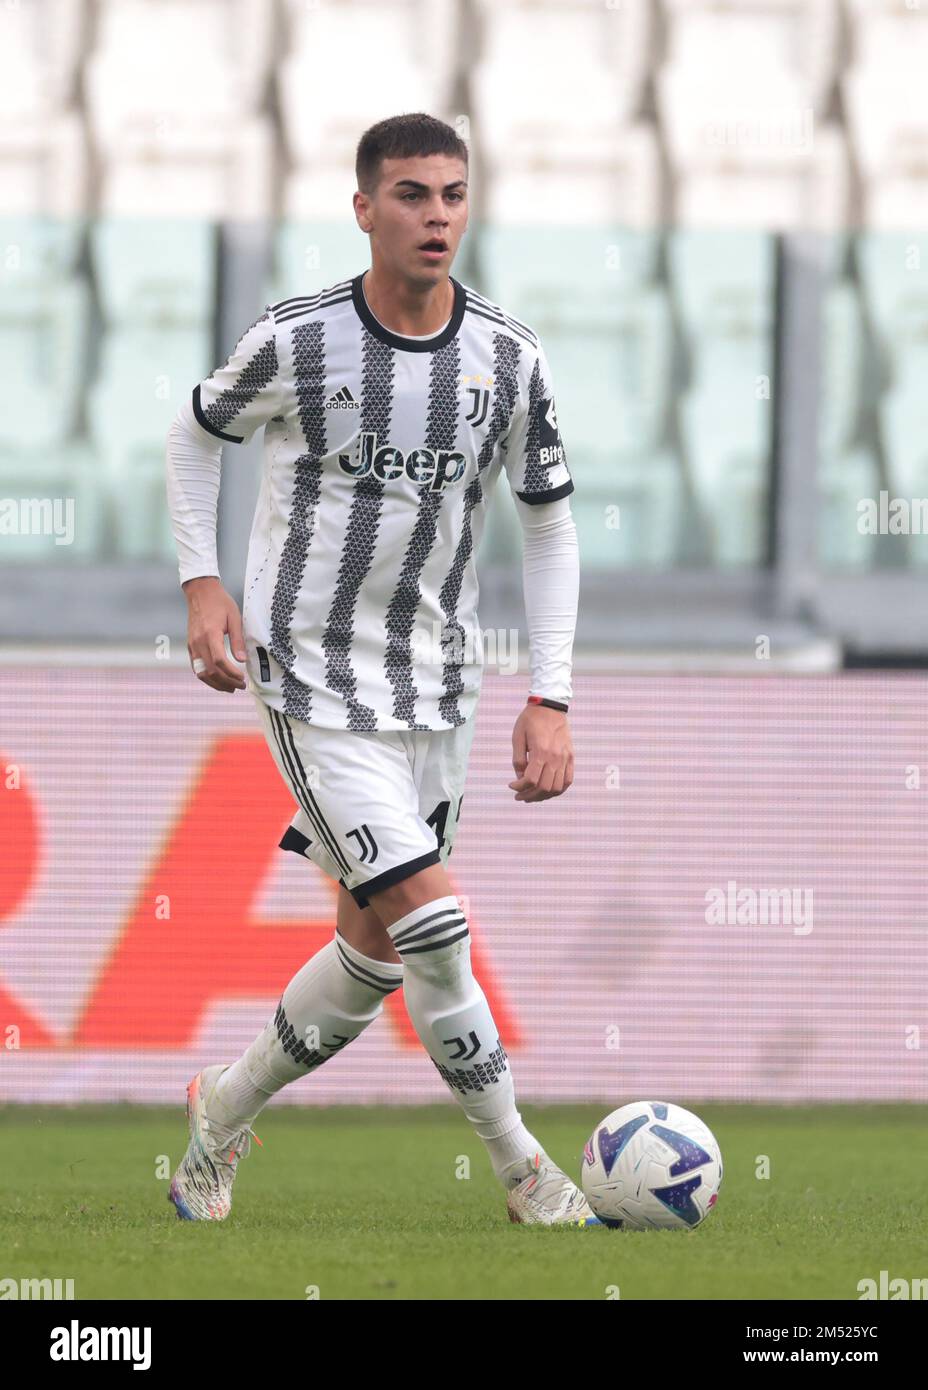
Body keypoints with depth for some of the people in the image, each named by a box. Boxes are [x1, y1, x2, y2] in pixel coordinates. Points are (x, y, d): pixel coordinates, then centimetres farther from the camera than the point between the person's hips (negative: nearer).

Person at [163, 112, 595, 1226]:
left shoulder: (508, 359, -4)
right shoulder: (295, 342, -13)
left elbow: (549, 524, 7)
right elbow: (196, 434, 7)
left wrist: (550, 698, 0)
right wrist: (202, 582, -5)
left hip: (436, 684, 5)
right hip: (311, 679, -5)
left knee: (377, 951, 10)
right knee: (431, 922, -16)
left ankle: (221, 1116, 33)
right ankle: (523, 1172, -3)